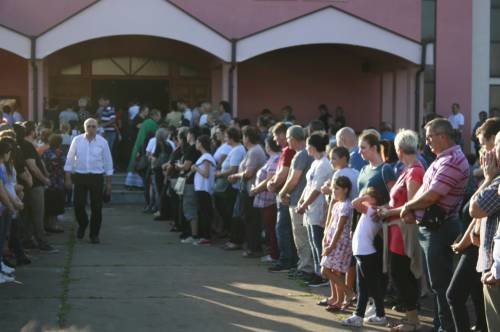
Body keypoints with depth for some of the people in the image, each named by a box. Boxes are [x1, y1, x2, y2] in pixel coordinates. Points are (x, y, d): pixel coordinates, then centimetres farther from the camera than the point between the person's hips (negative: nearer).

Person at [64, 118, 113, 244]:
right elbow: (70, 159, 5)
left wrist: (108, 182, 5)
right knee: (78, 205, 1)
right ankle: (82, 224, 32)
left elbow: (108, 162, 5)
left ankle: (94, 234, 16)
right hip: (80, 176, 1)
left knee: (96, 207, 1)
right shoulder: (77, 140, 1)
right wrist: (68, 178, 2)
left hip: (97, 177, 0)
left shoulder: (102, 142, 0)